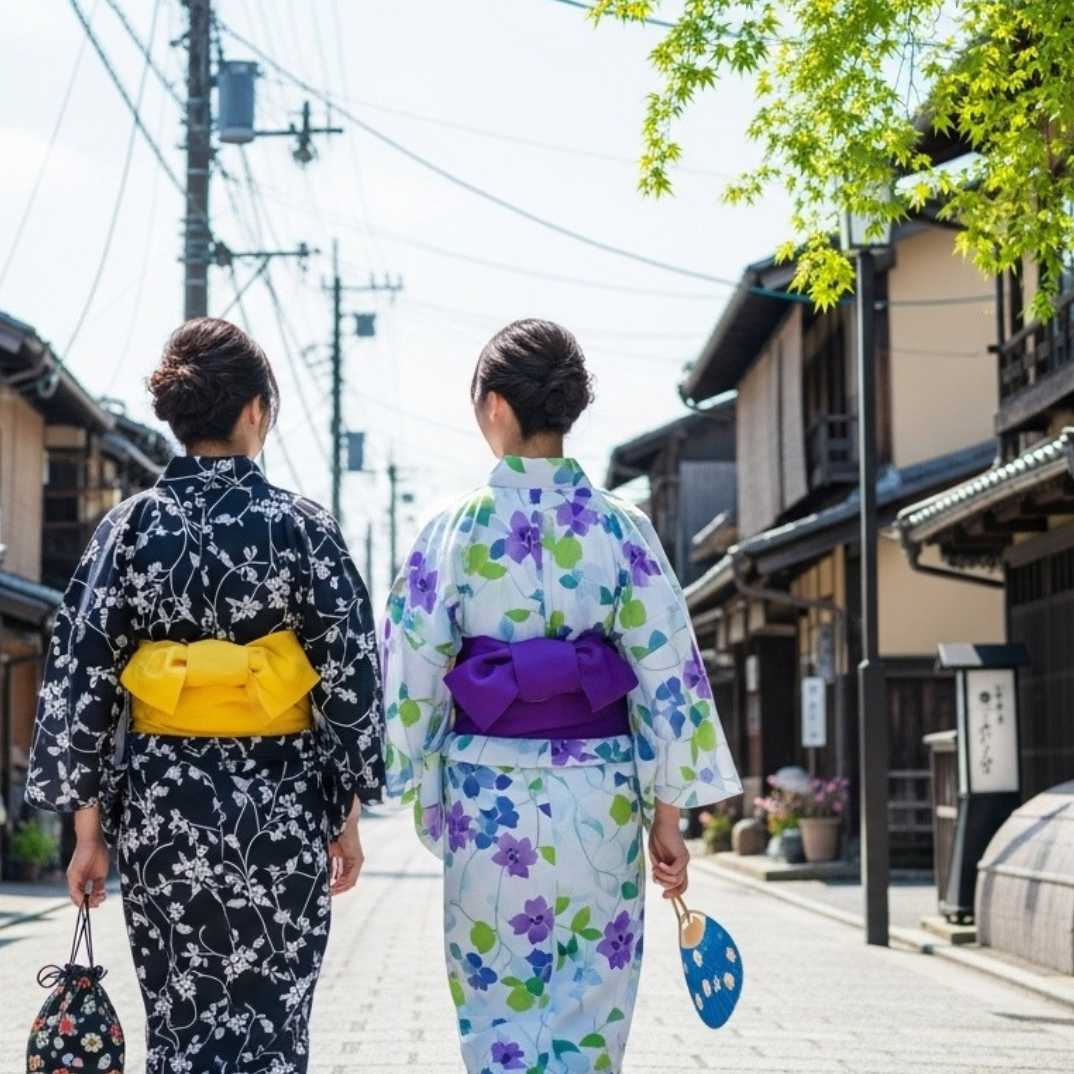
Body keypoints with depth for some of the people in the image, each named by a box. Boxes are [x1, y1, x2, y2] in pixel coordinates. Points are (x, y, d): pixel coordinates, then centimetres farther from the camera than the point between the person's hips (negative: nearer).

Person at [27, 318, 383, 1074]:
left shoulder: (130, 526, -1)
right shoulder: (303, 528, -5)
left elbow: (83, 677, -1)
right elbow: (351, 680, -4)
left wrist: (88, 828, 5)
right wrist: (348, 816, 5)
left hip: (160, 808, 2)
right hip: (281, 812, -2)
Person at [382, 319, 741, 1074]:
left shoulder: (457, 529, -4)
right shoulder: (621, 529, -2)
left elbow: (415, 675, -3)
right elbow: (668, 675, -3)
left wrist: (424, 794, 9)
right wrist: (667, 816, 2)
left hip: (488, 797, -1)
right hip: (599, 802, 1)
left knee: (500, 1011, 9)